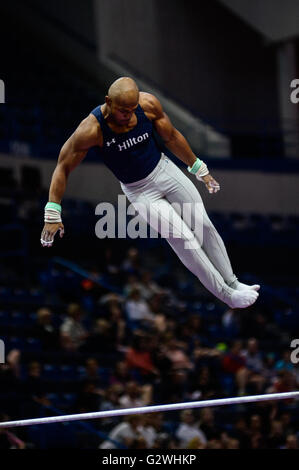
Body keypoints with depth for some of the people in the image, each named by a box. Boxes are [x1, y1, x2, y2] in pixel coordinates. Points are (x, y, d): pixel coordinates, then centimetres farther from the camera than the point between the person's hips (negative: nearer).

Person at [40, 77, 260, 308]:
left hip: (164, 170, 3)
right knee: (184, 239, -11)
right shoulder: (91, 130, -29)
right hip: (140, 191, -3)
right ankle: (227, 295, -1)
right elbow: (63, 168, -18)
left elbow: (172, 137, 0)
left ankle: (232, 283, 14)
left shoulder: (148, 104, -19)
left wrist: (199, 169, 9)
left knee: (203, 226, 0)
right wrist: (53, 215, -19)